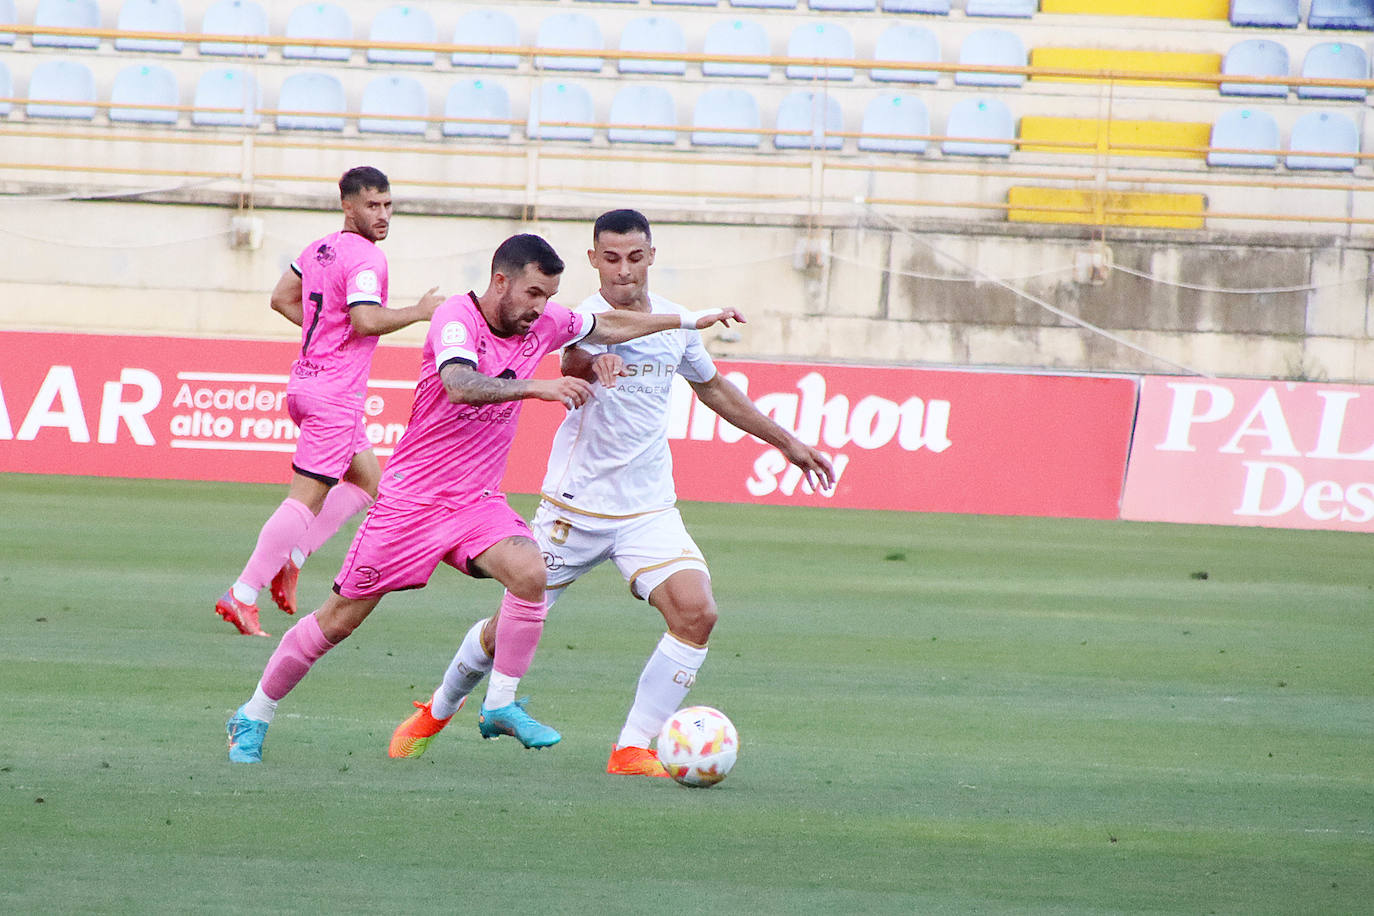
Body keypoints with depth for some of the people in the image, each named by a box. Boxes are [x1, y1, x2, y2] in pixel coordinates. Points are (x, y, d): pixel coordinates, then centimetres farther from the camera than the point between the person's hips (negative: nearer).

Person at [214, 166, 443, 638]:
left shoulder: (319, 249, 12)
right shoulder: (366, 258, -15)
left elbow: (281, 298, 21)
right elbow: (366, 320, -26)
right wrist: (419, 312, -14)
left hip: (306, 382, 10)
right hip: (335, 392, -10)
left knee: (367, 480, 20)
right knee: (306, 498, -7)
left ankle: (290, 557, 12)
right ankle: (242, 595, -9)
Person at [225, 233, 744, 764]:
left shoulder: (542, 324, 1)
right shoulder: (457, 318, -19)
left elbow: (609, 326, 20)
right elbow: (460, 385, -39)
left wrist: (691, 320, 21)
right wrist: (533, 387, -50)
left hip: (477, 501, 5)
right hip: (410, 497, -5)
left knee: (530, 573, -25)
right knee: (340, 619, 0)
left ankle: (501, 705, -11)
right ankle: (252, 719, 17)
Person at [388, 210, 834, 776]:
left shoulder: (674, 322, 3)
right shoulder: (586, 318, -14)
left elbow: (714, 389, 21)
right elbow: (572, 367, -38)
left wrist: (785, 441, 26)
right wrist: (590, 362, -62)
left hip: (649, 511, 4)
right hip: (574, 508, -4)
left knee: (696, 613, -18)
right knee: (509, 628, 5)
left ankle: (633, 750, -10)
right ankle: (438, 710, 35)